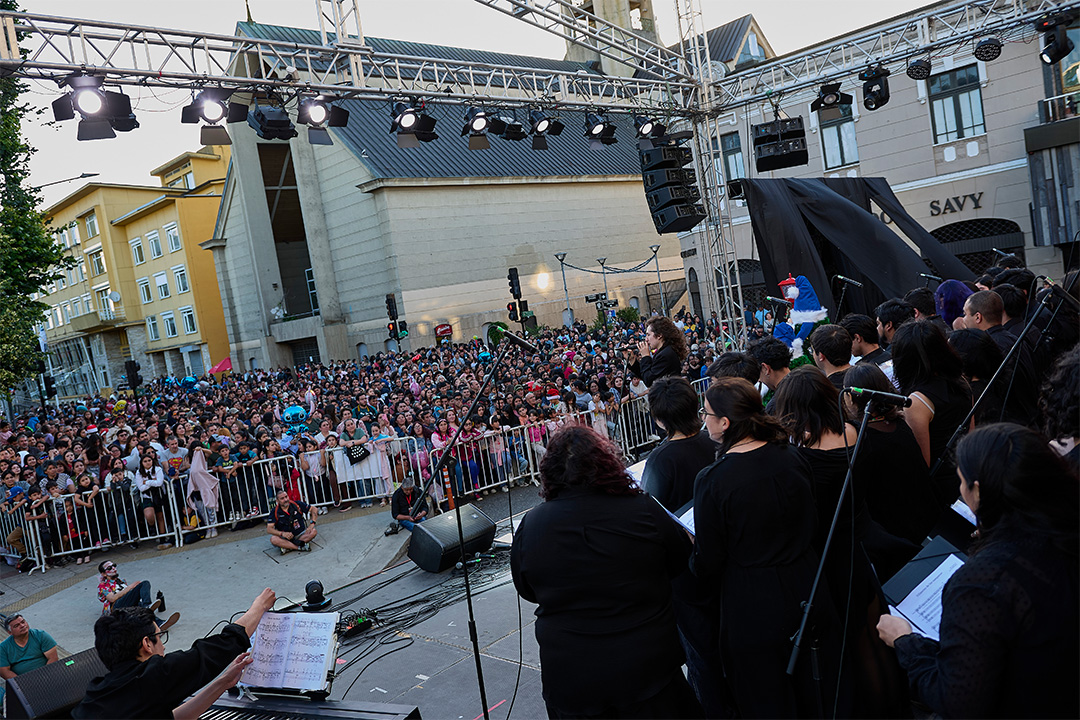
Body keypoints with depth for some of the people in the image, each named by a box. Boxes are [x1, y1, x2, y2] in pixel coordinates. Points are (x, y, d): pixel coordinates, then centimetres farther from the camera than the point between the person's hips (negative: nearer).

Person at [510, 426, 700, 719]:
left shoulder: (530, 526, -13)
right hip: (648, 670, -1)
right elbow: (681, 561, 1)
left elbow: (527, 590, 4)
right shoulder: (642, 511, -17)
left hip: (569, 677, 2)